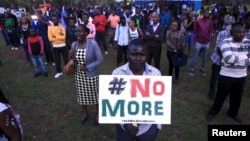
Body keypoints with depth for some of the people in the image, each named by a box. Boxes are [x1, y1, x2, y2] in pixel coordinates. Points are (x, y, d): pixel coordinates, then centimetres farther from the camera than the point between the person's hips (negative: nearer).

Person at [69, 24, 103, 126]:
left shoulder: (93, 43, -17)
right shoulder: (74, 44, -3)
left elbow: (100, 60, -14)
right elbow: (73, 61, 8)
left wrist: (87, 67, -20)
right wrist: (71, 56, -14)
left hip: (91, 75, -4)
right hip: (79, 75, 5)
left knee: (95, 95, 13)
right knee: (82, 95, 20)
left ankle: (98, 114, 37)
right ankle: (85, 113, 45)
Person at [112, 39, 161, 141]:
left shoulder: (156, 73, -13)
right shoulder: (117, 74, -16)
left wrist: (158, 124, 5)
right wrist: (124, 122, -18)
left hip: (148, 128, 1)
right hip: (124, 127, 0)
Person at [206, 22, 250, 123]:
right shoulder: (227, 42, -13)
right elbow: (228, 58, -27)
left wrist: (236, 59, -19)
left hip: (241, 76, 5)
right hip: (226, 75, -5)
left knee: (237, 97, 20)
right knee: (221, 95, 9)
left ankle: (233, 113, 43)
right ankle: (213, 112, 31)